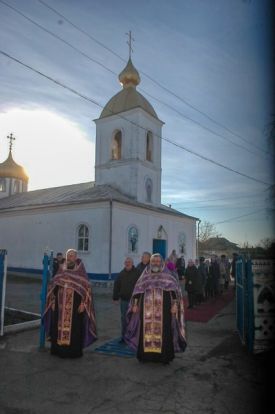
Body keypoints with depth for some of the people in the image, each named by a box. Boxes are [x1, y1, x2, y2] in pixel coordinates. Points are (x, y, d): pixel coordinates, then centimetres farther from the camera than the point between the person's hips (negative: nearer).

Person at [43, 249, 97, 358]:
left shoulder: (81, 271, -3)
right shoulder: (61, 269, 8)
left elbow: (87, 288, -7)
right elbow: (53, 285, 15)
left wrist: (83, 303, -14)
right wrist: (53, 300, 8)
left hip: (75, 305, -4)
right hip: (61, 306, 4)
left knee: (74, 327, 0)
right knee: (59, 326, 7)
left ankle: (74, 351, 12)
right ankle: (58, 348, 21)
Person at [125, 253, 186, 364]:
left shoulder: (168, 277, 10)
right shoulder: (144, 277, 16)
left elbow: (174, 291, 0)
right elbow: (137, 293, 13)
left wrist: (175, 304, -12)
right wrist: (135, 304, 4)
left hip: (163, 310, -2)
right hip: (147, 311, 2)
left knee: (163, 333, -3)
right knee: (146, 331, 0)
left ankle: (164, 356, 6)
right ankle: (146, 355, 12)